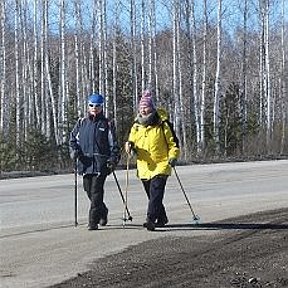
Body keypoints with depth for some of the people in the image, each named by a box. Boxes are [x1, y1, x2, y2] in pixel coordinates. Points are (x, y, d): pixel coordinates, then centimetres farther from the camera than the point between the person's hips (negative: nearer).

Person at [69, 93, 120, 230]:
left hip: (101, 163, -4)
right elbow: (73, 138, 19)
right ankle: (103, 211, 34)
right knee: (89, 191, 9)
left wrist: (113, 160, -8)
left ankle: (93, 221, -10)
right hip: (85, 162, 4)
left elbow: (113, 144, 5)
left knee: (96, 191, -11)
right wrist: (74, 150, 0)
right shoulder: (81, 123, 14)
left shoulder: (106, 124, 6)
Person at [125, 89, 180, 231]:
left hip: (161, 166, -5)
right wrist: (130, 146, -6)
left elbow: (173, 143, 2)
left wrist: (173, 157, -13)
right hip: (144, 167, 5)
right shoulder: (136, 126, 9)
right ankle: (162, 218, 32)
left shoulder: (162, 125, -3)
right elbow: (131, 141, 18)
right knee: (152, 196, 15)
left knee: (155, 193, -19)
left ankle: (151, 219, -24)